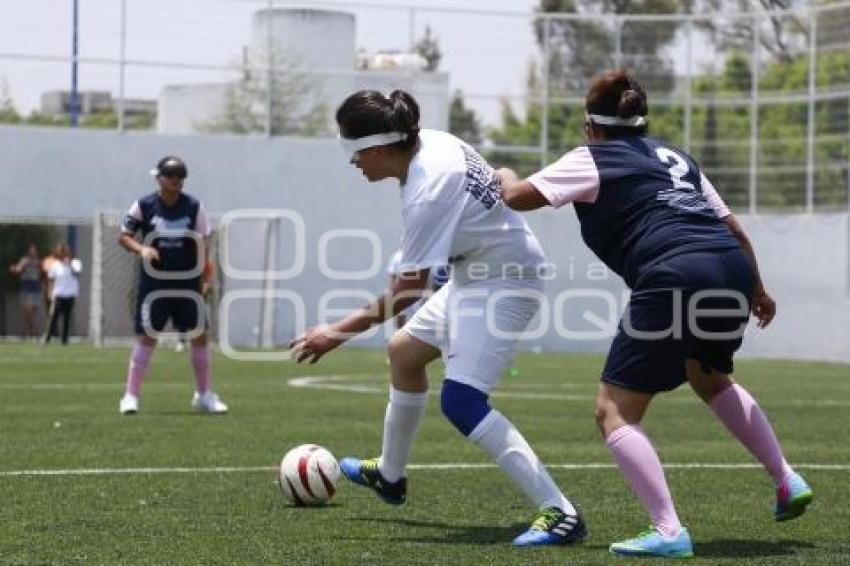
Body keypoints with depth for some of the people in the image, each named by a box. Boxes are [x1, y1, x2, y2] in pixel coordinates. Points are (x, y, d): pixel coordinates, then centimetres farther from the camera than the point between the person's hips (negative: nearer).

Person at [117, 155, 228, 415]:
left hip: (187, 283, 2)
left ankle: (205, 394, 15)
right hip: (154, 283, -2)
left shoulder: (194, 207, -1)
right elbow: (123, 236, -2)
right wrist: (141, 249, -21)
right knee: (146, 336, -3)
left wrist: (202, 279, -3)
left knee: (200, 335, 2)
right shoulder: (144, 206, -5)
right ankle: (131, 395, 3)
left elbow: (202, 245, 3)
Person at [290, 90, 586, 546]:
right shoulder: (430, 142, -6)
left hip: (503, 281, -11)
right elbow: (498, 180, 12)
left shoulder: (426, 192, -29)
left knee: (460, 402, -21)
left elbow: (407, 291, -23)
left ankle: (560, 514, -23)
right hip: (478, 274, 11)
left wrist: (337, 334, -17)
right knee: (403, 352, 23)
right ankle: (389, 476, 43)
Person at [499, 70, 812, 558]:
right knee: (710, 378, 36)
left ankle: (669, 531, -11)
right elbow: (732, 226, 26)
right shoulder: (674, 156, 26)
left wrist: (506, 177, 28)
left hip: (674, 276, -7)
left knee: (614, 410, 1)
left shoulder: (592, 159, 8)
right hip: (732, 269, 8)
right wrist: (758, 289, 37)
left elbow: (519, 198, 5)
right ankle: (787, 480, 32)